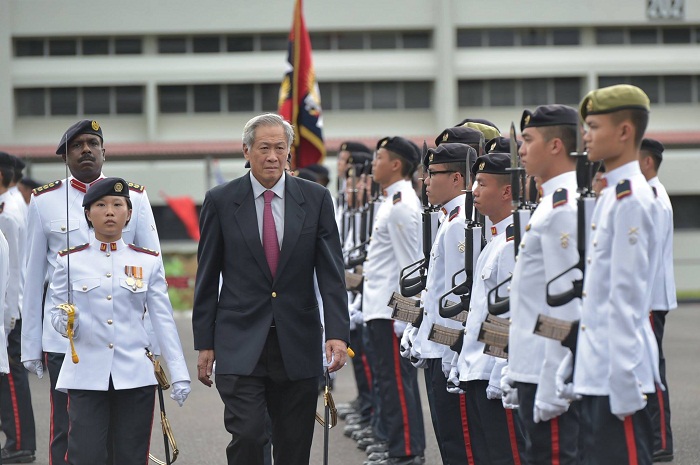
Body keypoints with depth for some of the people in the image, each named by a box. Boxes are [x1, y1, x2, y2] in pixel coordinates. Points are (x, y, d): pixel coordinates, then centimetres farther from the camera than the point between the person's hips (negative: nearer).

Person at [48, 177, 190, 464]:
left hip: (135, 376, 1)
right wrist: (66, 323, -17)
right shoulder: (70, 261, 4)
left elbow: (163, 320, 6)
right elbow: (56, 314, 8)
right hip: (87, 374, -1)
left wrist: (179, 375, 0)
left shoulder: (148, 262, 7)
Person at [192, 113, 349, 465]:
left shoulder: (316, 199, 4)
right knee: (247, 435, -16)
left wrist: (337, 332, -12)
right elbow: (207, 278, 5)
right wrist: (205, 343, 2)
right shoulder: (220, 201, 1)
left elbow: (331, 272, 0)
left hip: (297, 345, 2)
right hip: (240, 344, -2)